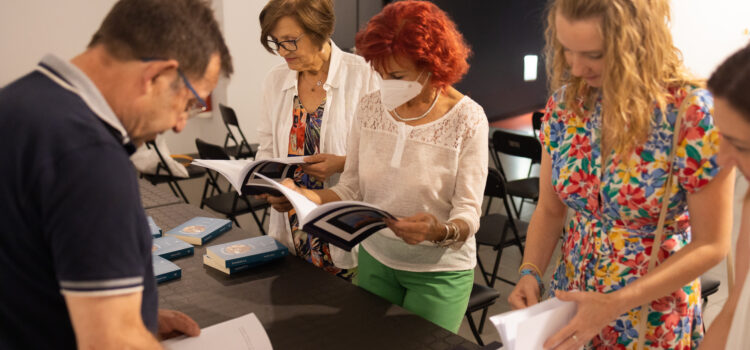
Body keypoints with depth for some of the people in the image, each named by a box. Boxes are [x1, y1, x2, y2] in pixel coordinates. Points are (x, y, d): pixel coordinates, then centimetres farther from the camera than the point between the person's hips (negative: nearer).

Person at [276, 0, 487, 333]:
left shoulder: (467, 119, -17)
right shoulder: (370, 107, -5)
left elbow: (468, 214, -16)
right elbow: (351, 189, -1)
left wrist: (439, 231, -38)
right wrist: (304, 195, -19)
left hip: (439, 270, -4)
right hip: (374, 259, 4)